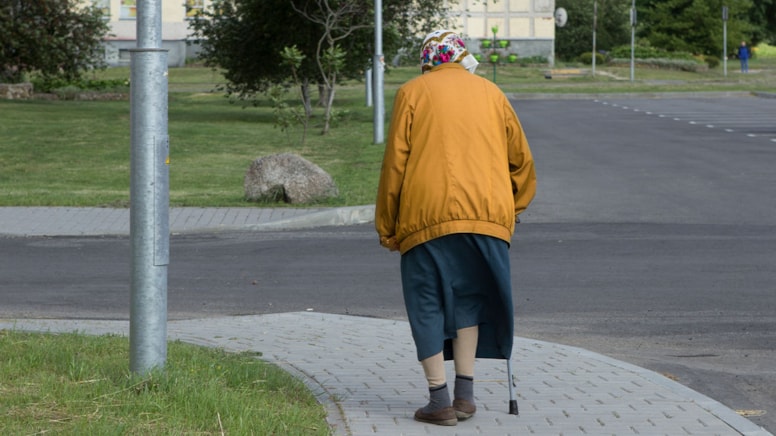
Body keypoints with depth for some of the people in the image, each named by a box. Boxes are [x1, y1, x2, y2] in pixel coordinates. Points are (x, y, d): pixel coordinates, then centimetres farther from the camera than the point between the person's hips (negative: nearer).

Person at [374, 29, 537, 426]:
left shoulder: (412, 93, 8)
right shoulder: (490, 93, 17)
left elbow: (394, 163, 2)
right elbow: (522, 160, 18)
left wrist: (386, 227, 8)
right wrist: (512, 210, 29)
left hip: (427, 215, -3)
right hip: (486, 214, 3)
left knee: (428, 304, 5)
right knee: (469, 299, 15)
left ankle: (440, 400, 1)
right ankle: (465, 394, 8)